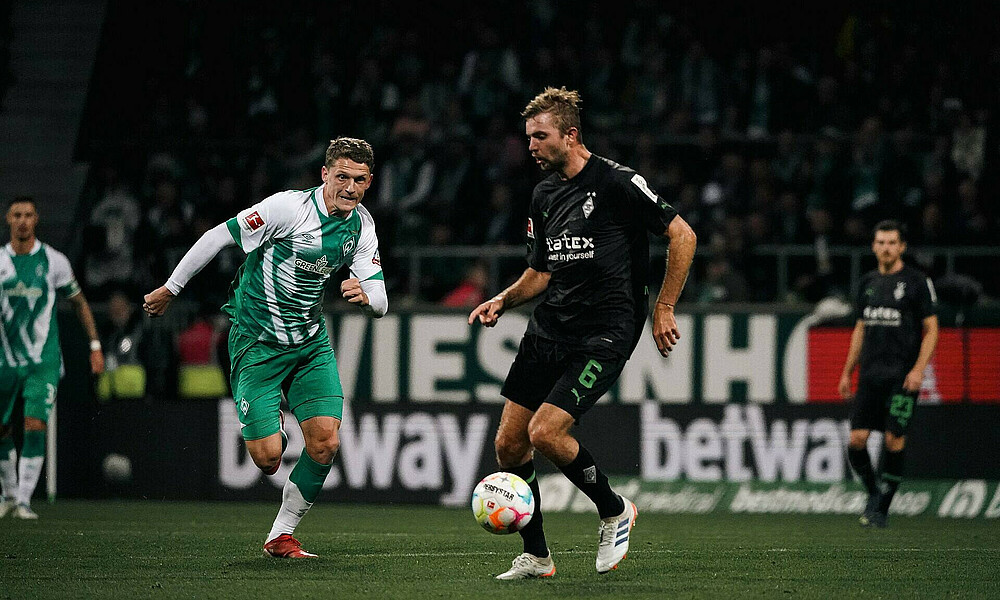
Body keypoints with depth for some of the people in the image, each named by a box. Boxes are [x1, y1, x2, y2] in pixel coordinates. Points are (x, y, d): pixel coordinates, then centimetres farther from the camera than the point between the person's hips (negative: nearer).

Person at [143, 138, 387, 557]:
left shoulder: (361, 226, 0)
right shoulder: (289, 208, -19)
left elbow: (380, 302, 1)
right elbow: (219, 236, -11)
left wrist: (365, 295, -25)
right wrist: (171, 288, -5)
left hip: (310, 341, 5)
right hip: (256, 342, -5)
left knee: (325, 444, -11)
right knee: (267, 457, -12)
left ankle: (281, 536, 8)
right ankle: (269, 430, 28)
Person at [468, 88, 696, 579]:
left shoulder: (616, 183, -11)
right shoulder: (544, 196, 12)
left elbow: (682, 235, -8)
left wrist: (663, 308, -9)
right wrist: (502, 301, 3)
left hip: (604, 334, -8)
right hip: (548, 330, 8)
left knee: (545, 432, -20)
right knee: (509, 443, 1)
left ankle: (614, 511, 5)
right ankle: (535, 556, 14)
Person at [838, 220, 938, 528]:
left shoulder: (917, 282, -2)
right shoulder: (868, 282, 13)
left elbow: (931, 330, -3)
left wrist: (918, 369, -14)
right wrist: (847, 372, 17)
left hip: (902, 376, -5)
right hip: (870, 375, 5)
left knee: (894, 440, -7)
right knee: (856, 439, -4)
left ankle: (882, 508, 3)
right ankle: (874, 493, 17)